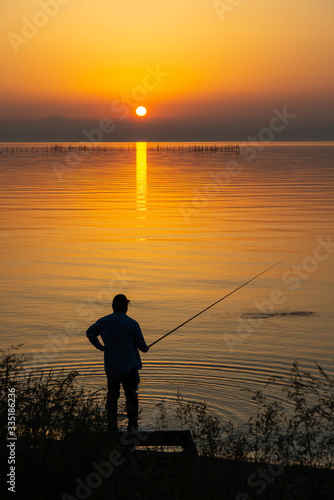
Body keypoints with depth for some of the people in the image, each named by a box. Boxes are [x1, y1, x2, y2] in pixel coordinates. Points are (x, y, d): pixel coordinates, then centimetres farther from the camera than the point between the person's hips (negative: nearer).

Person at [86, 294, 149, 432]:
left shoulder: (103, 321, 2)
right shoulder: (131, 324, -11)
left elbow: (89, 333, 15)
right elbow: (141, 344, -2)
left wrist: (100, 347, 18)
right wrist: (145, 348, 20)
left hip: (111, 366, 4)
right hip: (129, 366, -3)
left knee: (112, 396, 8)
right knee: (131, 395, 4)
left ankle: (111, 427, 8)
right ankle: (132, 424, 0)